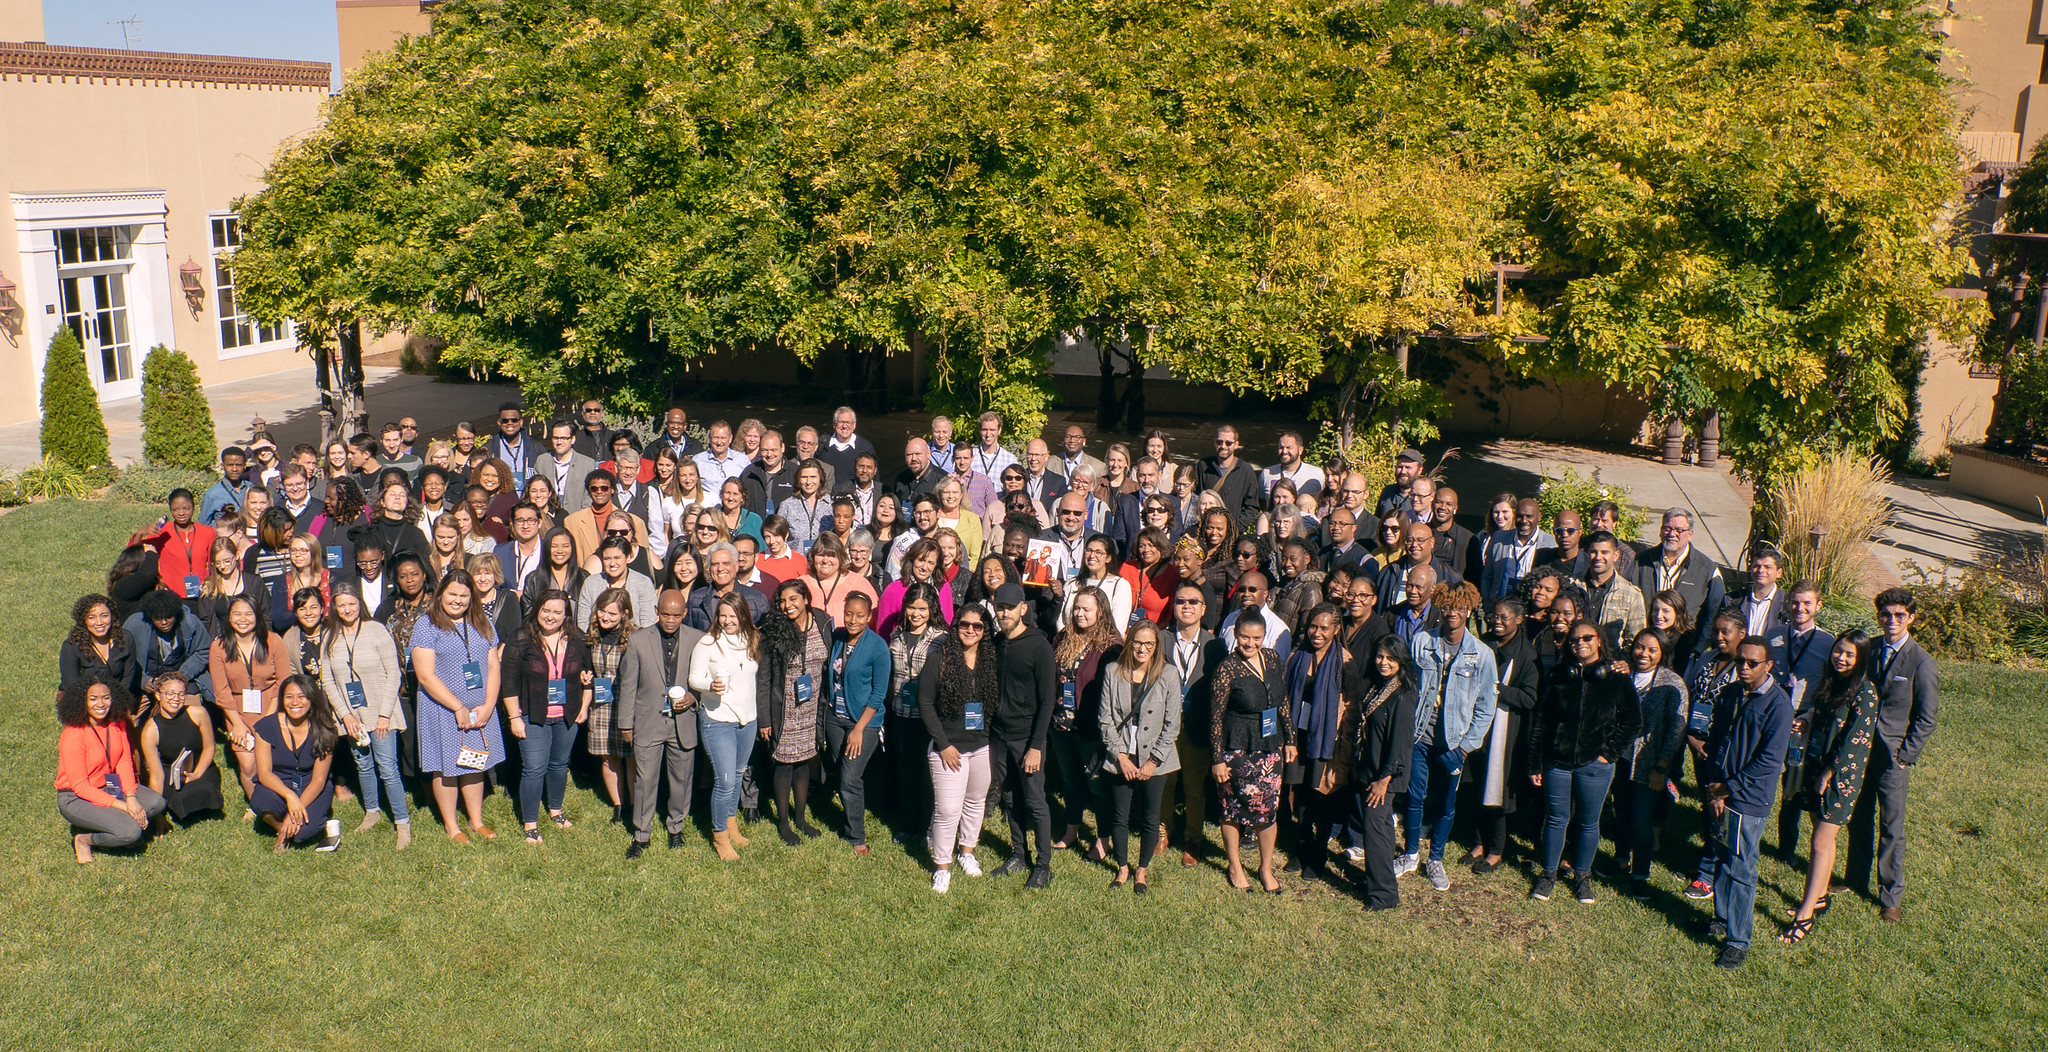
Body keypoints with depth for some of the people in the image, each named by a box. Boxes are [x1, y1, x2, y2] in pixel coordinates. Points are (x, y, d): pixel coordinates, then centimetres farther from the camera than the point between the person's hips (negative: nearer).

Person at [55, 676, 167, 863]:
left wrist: (131, 797, -18)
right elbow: (80, 786, -20)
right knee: (131, 832, -25)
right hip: (76, 798, -7)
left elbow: (124, 761, -1)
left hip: (109, 786, 7)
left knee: (157, 802, -19)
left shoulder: (117, 724, -2)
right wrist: (124, 807, -24)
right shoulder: (72, 736, -22)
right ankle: (84, 839, 0)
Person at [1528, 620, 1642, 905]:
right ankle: (1548, 873, 23)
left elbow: (1632, 721, 3)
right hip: (1557, 761, 1)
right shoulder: (1559, 677, 3)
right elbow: (1541, 723, 5)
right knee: (1556, 818, 9)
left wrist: (1610, 752, -5)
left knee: (1589, 822, 10)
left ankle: (1583, 875, 27)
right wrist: (1535, 764, 2)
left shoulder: (1617, 679, -2)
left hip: (1594, 765, -1)